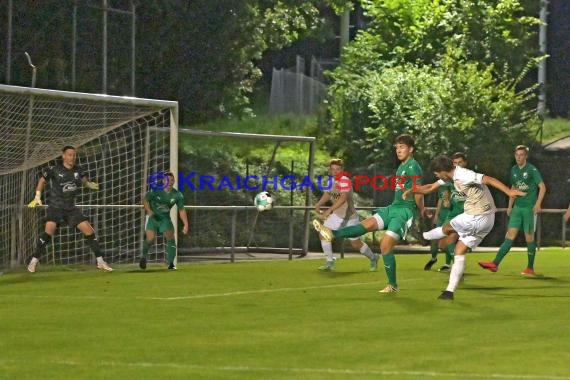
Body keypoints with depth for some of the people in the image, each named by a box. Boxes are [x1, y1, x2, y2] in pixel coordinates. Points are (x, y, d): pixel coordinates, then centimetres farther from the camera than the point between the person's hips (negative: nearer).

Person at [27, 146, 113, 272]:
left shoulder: (78, 171, 0)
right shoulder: (54, 169, -10)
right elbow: (42, 180, 5)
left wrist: (90, 184, -11)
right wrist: (37, 198, 4)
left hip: (71, 208, 4)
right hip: (55, 207, -4)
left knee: (89, 231, -2)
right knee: (49, 231, -24)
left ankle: (100, 261, 9)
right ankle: (34, 261, -12)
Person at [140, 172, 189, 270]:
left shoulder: (178, 195, -9)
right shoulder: (156, 191, -16)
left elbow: (181, 210, -2)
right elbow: (145, 199, -3)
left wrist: (186, 224, -10)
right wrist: (149, 210, -20)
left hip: (165, 218, 2)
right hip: (153, 217, -2)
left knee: (170, 238, -13)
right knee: (150, 238, -12)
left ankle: (171, 263, -5)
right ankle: (144, 256, 18)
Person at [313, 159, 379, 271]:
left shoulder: (345, 181, -27)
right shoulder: (332, 180, -2)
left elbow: (343, 198, -40)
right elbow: (328, 194, 16)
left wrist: (329, 210, -48)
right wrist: (318, 204, -1)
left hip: (350, 216, -7)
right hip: (337, 215, 7)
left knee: (356, 243, 1)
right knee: (323, 234, -7)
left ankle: (373, 258, 27)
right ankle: (330, 262, 3)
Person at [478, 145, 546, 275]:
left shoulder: (532, 170, -8)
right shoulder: (514, 170, 11)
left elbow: (542, 187, -10)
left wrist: (538, 204, -21)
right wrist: (510, 206, 18)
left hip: (529, 208, -5)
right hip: (517, 207, 5)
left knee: (529, 237, 0)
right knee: (510, 235, -2)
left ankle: (530, 268, 10)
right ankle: (495, 263, -11)